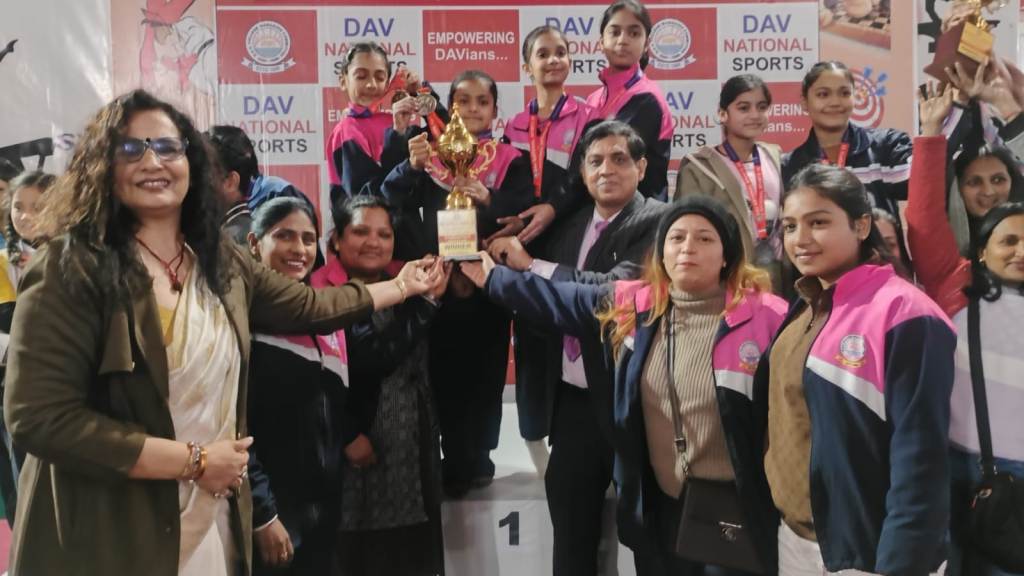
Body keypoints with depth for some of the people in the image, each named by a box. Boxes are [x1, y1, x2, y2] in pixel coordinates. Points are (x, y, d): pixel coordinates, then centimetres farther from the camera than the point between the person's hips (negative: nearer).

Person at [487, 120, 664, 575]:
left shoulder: (658, 221, -10)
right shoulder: (569, 227, 12)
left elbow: (618, 289, -24)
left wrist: (532, 266, -18)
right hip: (572, 399, 7)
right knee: (571, 534, 16)